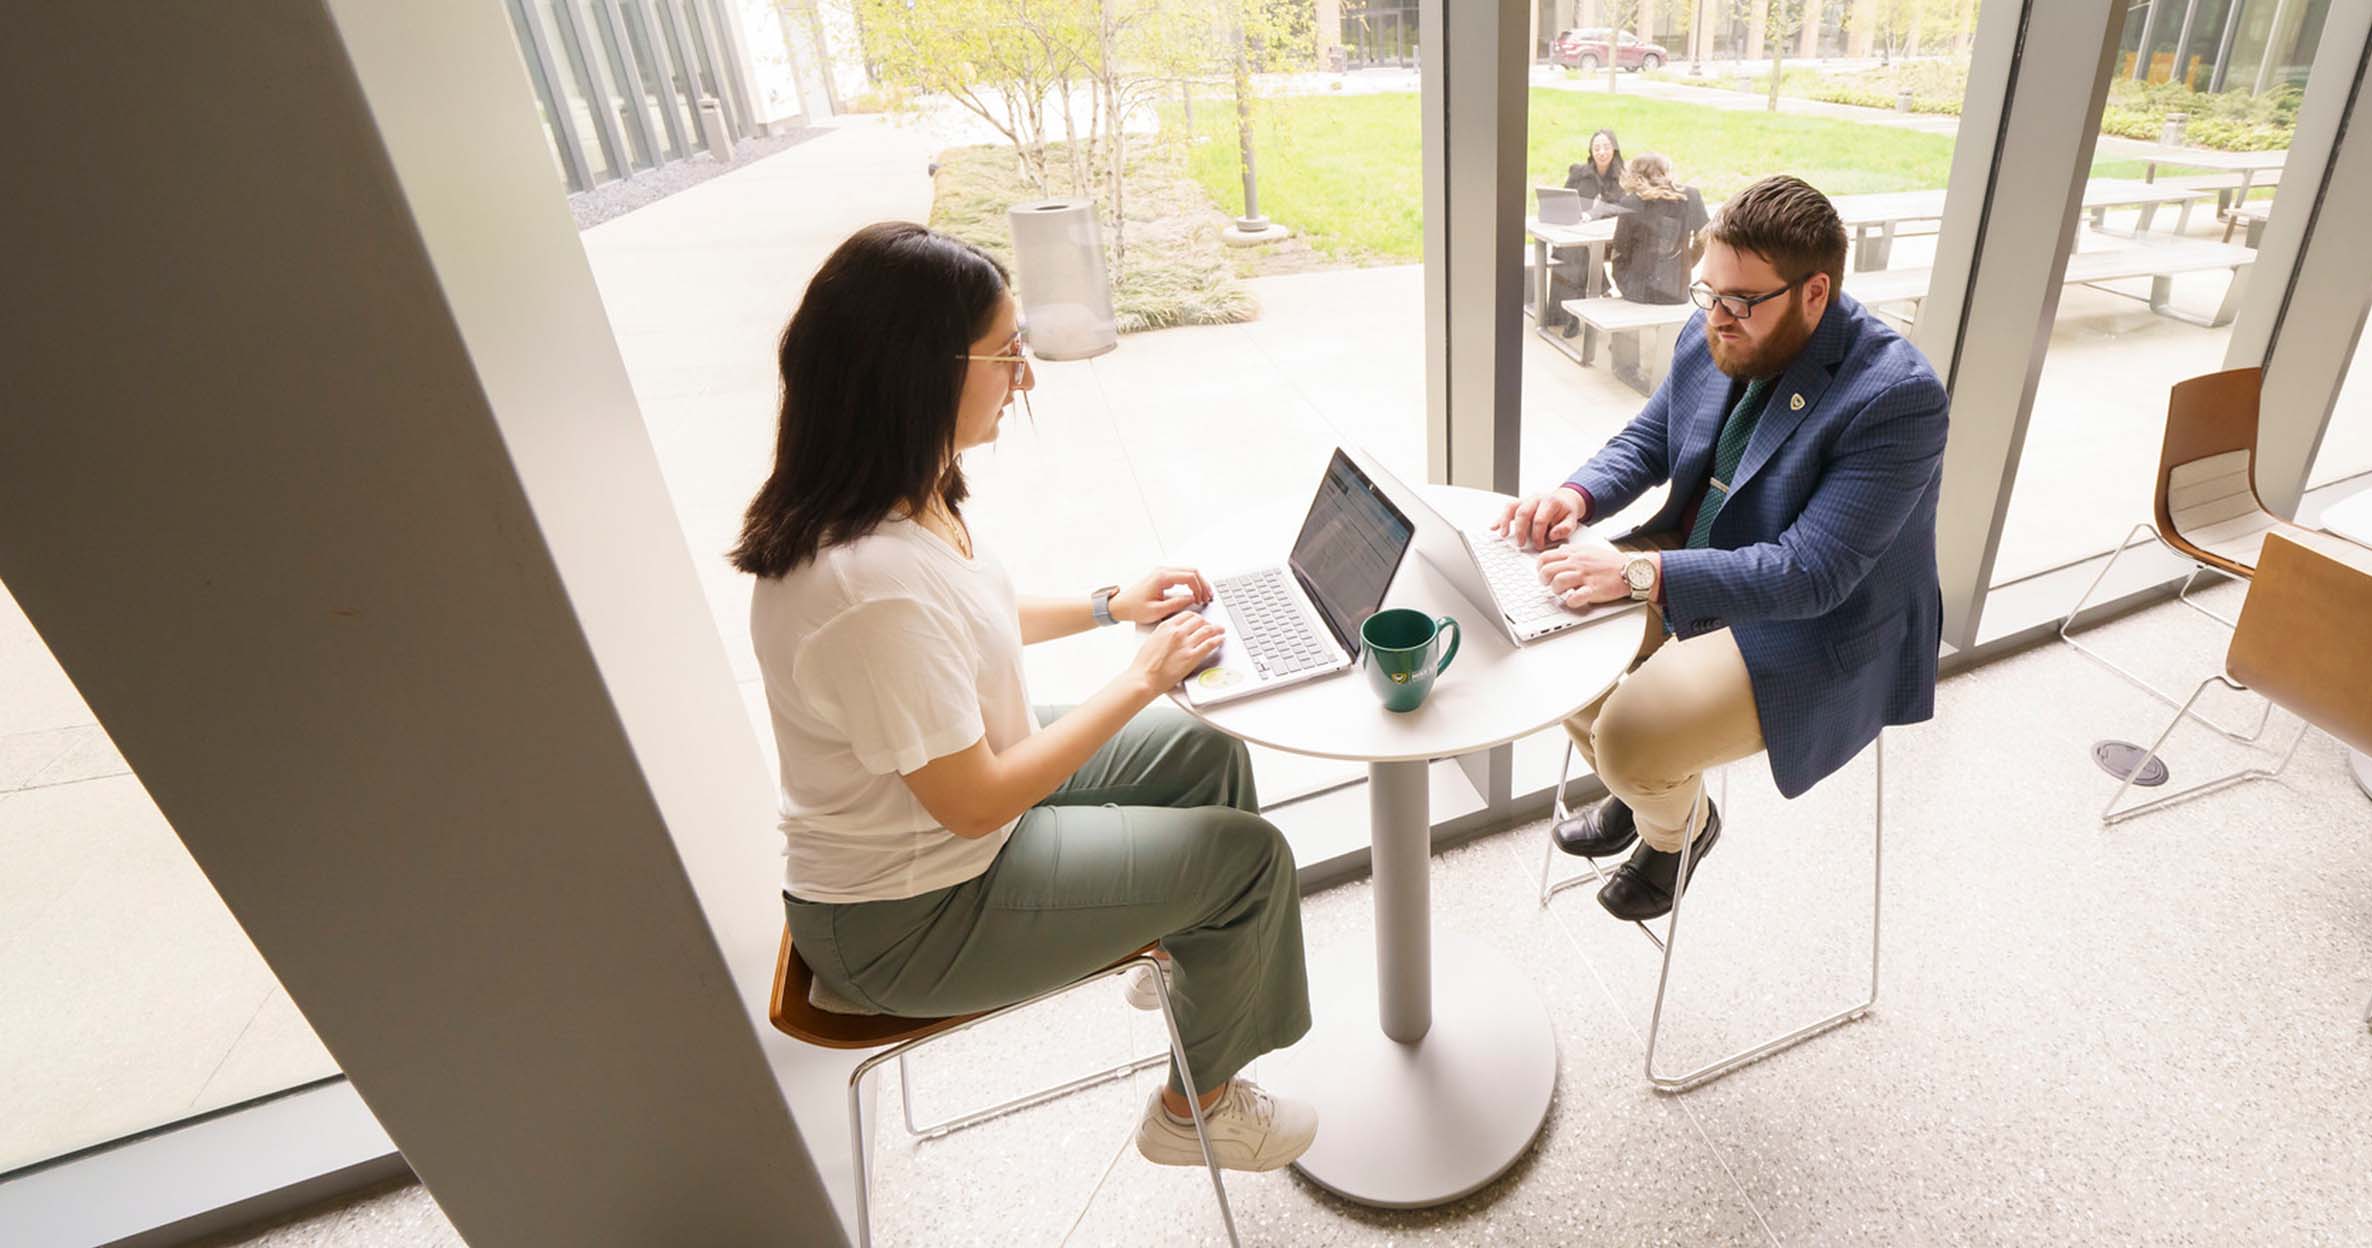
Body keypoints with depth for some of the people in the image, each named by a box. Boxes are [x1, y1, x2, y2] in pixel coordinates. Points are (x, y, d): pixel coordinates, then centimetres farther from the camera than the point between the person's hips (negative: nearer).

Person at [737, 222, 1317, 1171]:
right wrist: (1142, 676, -19)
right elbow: (975, 804, -27)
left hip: (961, 766, 9)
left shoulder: (904, 495, -7)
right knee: (1249, 854, -3)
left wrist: (1109, 606, 6)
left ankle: (1178, 952, 42)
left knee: (1209, 756, 14)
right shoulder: (872, 583, -37)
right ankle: (1193, 1110, 25)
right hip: (908, 918, -9)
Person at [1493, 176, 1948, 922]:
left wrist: (1643, 574, -41)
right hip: (1691, 566, 8)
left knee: (1631, 737, -23)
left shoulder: (1897, 398, -26)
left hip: (1815, 633, -7)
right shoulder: (1712, 338, -5)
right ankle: (1633, 791, 23)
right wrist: (1578, 495, -15)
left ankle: (1680, 825, 16)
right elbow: (1645, 442, 8)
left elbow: (1812, 573, -31)